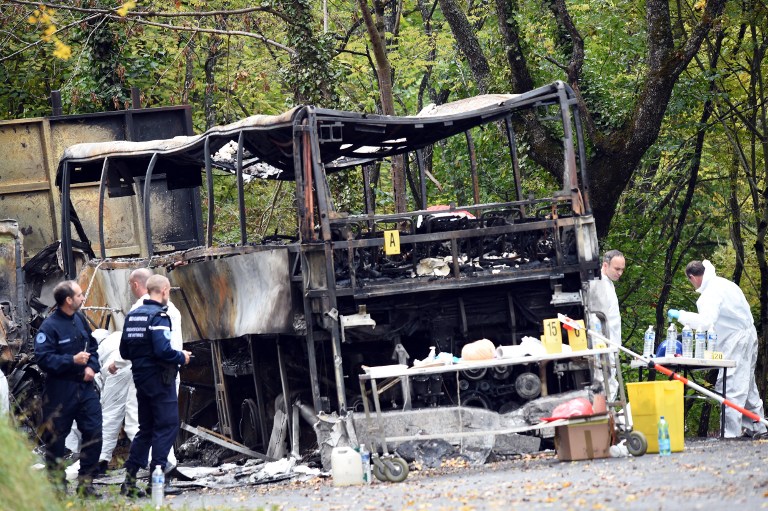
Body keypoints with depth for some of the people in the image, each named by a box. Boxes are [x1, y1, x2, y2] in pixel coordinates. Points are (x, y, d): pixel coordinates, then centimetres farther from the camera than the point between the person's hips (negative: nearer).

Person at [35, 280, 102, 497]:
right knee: (55, 438, 3)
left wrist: (92, 367, 0)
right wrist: (73, 360, -23)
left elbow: (93, 346, 18)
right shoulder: (50, 326, -14)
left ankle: (85, 482, 11)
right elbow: (43, 358, -19)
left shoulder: (80, 320, 8)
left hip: (85, 387, 6)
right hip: (60, 391, -6)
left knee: (94, 433, 1)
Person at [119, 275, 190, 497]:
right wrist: (181, 357, -8)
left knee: (146, 428, 15)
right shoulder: (159, 316, -15)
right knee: (167, 426, -3)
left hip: (141, 378, 8)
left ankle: (129, 479, 11)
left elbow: (124, 351, 12)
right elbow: (162, 350, -24)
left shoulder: (133, 316, 10)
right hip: (160, 379, -8)